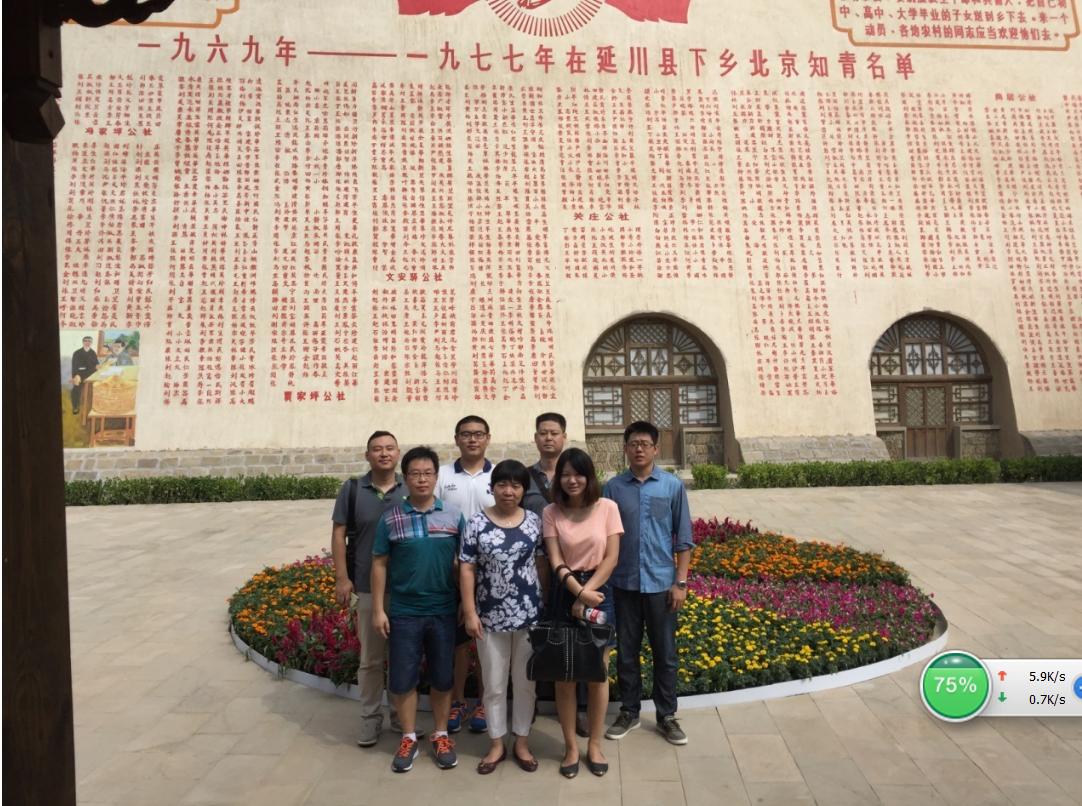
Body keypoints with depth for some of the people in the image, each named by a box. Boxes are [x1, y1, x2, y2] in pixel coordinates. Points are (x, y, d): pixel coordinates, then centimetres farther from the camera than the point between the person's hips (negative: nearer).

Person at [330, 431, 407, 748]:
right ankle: (371, 718, 28)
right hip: (368, 588, -1)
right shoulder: (352, 489, -2)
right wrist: (342, 578, -6)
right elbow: (338, 534, 0)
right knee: (370, 658, 11)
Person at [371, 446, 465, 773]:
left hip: (444, 611, 0)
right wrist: (378, 609, -2)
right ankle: (409, 738, 30)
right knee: (402, 679, 10)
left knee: (442, 677, 13)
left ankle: (441, 736, 32)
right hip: (403, 612, 0)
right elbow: (379, 564, 0)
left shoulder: (454, 516, -3)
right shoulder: (390, 518, -3)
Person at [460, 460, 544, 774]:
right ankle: (496, 744, 30)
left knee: (525, 681, 14)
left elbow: (541, 564, 4)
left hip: (529, 614, 1)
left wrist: (545, 604, 2)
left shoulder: (534, 522, -1)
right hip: (490, 616, -1)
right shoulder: (477, 523, -6)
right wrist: (470, 612, -8)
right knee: (494, 685, 12)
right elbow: (467, 569, -5)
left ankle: (522, 742, 31)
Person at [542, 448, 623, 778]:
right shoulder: (551, 512, -3)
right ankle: (570, 746, 23)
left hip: (598, 592, 0)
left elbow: (611, 558, -6)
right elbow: (556, 561, -7)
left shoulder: (607, 508, -5)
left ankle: (594, 745, 25)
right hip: (563, 594, 0)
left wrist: (588, 593, -12)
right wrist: (578, 592, -19)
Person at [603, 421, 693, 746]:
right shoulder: (613, 487, -2)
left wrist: (680, 582, -4)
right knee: (626, 652, 13)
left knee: (665, 653, 11)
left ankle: (667, 716, 28)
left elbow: (684, 539, 0)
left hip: (661, 583, -1)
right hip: (624, 583, 1)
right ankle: (629, 712, 30)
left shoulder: (673, 486, -4)